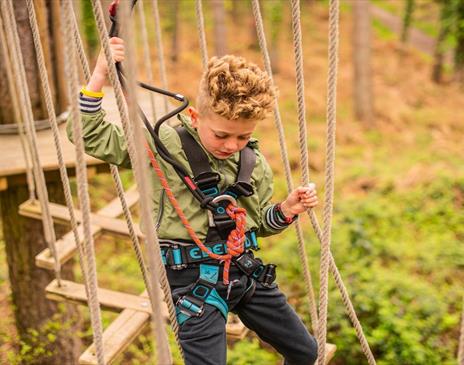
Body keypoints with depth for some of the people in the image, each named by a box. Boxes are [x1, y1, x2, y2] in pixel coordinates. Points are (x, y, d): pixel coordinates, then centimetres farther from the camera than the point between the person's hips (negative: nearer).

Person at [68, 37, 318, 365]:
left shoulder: (254, 163, 3)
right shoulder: (163, 146, -11)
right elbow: (90, 136, -10)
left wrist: (287, 210, -4)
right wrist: (100, 76, -19)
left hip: (245, 268, 6)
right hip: (194, 279, -5)